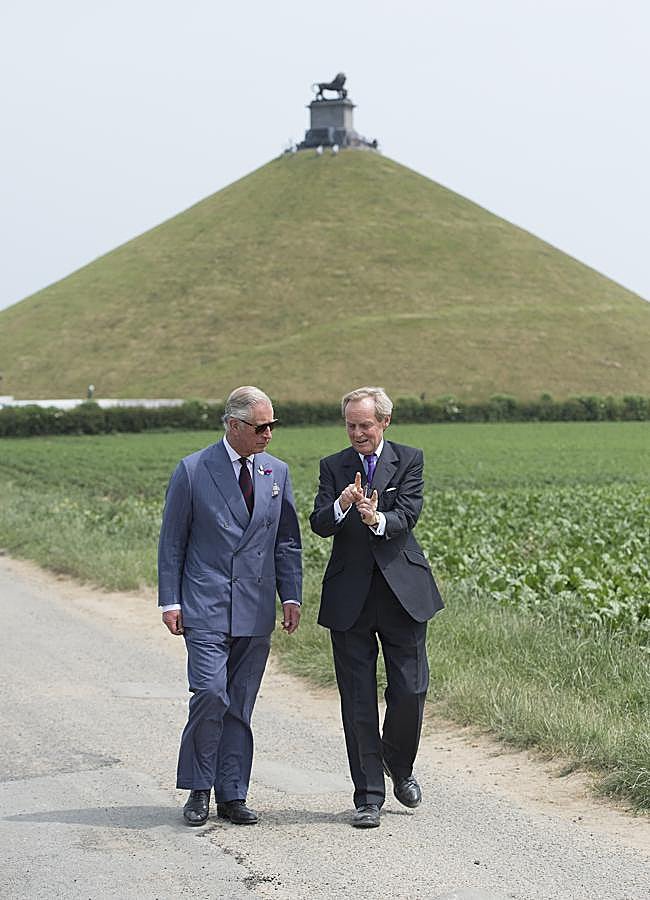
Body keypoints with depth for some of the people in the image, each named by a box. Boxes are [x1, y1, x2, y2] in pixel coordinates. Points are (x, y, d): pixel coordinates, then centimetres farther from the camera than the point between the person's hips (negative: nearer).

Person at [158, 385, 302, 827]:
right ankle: (199, 789, 3)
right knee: (211, 694, -14)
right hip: (205, 607, -4)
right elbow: (172, 541, 1)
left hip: (256, 609, 4)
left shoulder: (277, 472, 9)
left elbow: (287, 541, 15)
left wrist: (291, 596, 5)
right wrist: (170, 601, -4)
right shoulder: (192, 471, -3)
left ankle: (232, 794, 13)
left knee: (241, 705, 6)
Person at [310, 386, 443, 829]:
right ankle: (369, 796, 10)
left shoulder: (409, 460, 4)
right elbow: (319, 524, -6)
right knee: (358, 701, 2)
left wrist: (377, 519, -31)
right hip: (350, 597, 1)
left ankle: (399, 764, 29)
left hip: (402, 591, -1)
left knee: (410, 689, 0)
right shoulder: (333, 467, 7)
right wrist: (343, 503, -27)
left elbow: (407, 515, -10)